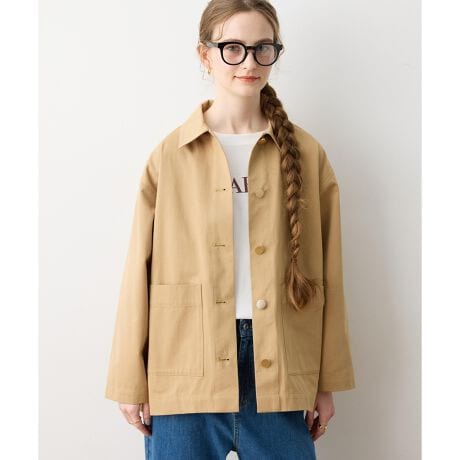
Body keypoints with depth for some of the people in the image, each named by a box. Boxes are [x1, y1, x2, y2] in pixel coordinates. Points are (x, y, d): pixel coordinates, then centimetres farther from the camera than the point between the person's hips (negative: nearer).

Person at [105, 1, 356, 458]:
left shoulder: (306, 153, 4)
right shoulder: (171, 154, 1)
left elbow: (325, 272, 5)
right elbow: (141, 269, 1)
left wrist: (327, 381, 6)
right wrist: (130, 382, 0)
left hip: (278, 368, 1)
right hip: (185, 370, -1)